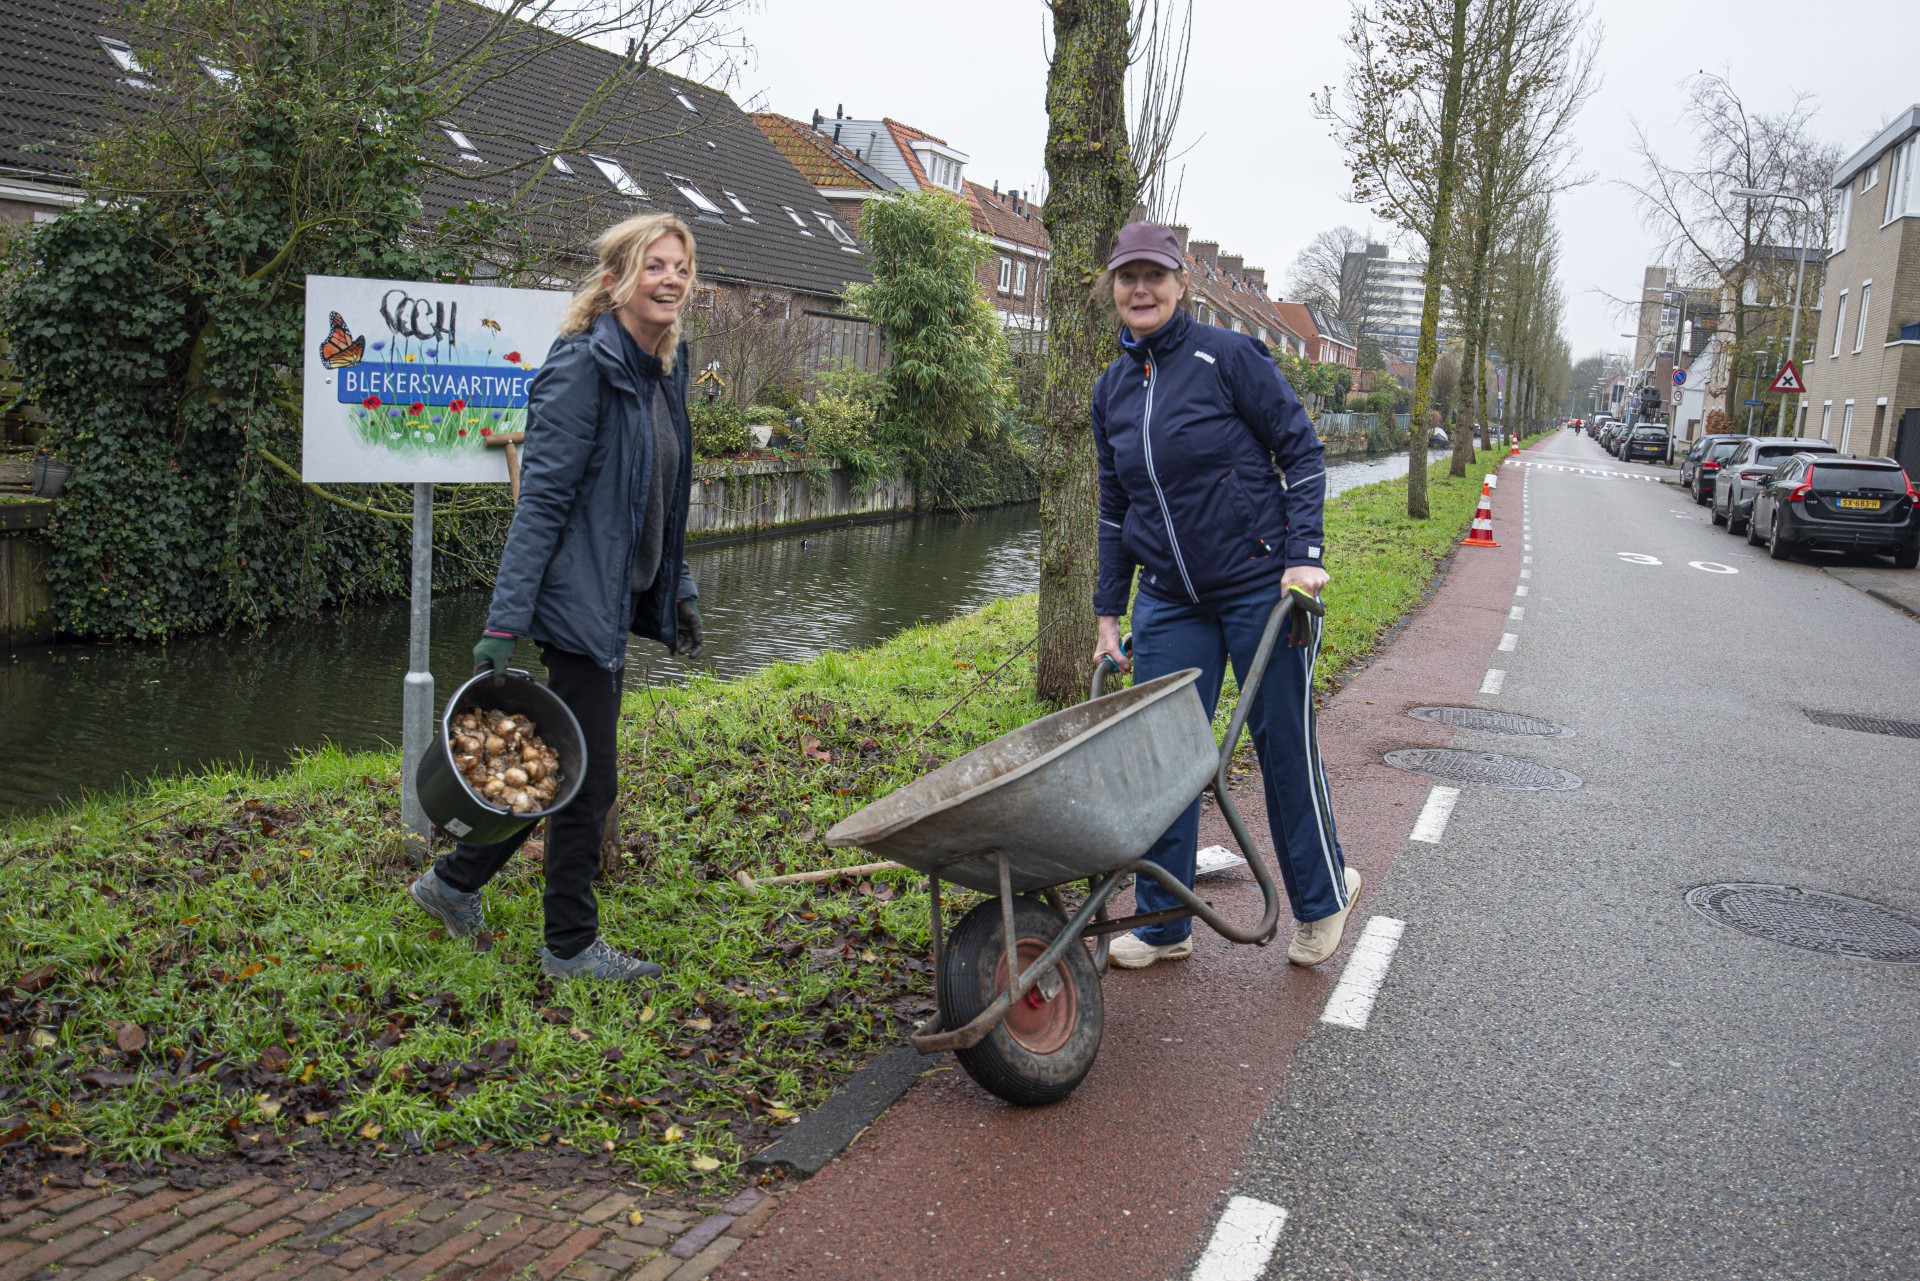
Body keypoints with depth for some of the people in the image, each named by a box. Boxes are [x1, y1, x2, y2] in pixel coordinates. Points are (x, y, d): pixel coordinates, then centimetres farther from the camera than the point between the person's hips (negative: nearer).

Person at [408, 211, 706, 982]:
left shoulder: (663, 369, 11)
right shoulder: (584, 365, -17)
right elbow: (541, 498, -20)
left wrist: (677, 591, 21)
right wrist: (506, 621, -22)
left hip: (618, 601, 10)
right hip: (579, 602, -9)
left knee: (571, 767, 18)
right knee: (588, 778, 2)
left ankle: (454, 882, 35)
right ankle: (571, 947, 19)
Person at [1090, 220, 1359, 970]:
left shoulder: (1229, 358, -8)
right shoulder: (1111, 389, 8)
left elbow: (1303, 455, -5)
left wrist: (1304, 557, -15)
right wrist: (1108, 614, 11)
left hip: (1261, 585, -5)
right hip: (1170, 598, 5)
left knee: (1284, 745, 5)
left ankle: (1323, 898, 27)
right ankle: (1163, 924, 15)